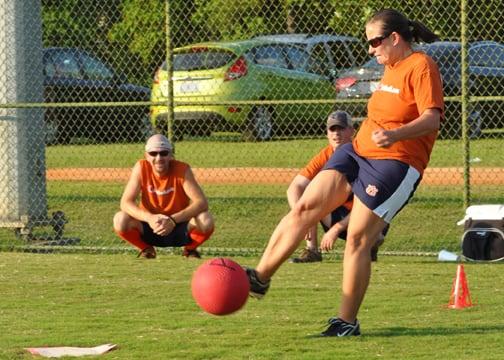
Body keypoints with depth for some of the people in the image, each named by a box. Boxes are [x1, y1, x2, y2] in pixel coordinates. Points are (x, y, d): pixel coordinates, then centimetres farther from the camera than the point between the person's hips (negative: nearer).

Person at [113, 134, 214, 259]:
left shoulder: (182, 170, -16)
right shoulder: (141, 168, -13)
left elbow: (202, 202, -26)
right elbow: (125, 202, -18)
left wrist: (173, 220, -39)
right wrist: (149, 218, -37)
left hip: (179, 227, -1)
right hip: (150, 227, 1)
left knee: (206, 220, -30)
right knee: (120, 220, -27)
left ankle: (190, 249, 5)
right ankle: (147, 249, 5)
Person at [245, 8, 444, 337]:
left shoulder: (421, 66, -10)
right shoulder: (391, 69, 18)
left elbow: (432, 117, -22)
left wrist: (395, 135, -37)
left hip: (395, 164, -9)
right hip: (357, 153, 9)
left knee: (357, 240, -9)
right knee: (305, 207, -7)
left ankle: (348, 321, 1)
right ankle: (260, 277, -7)